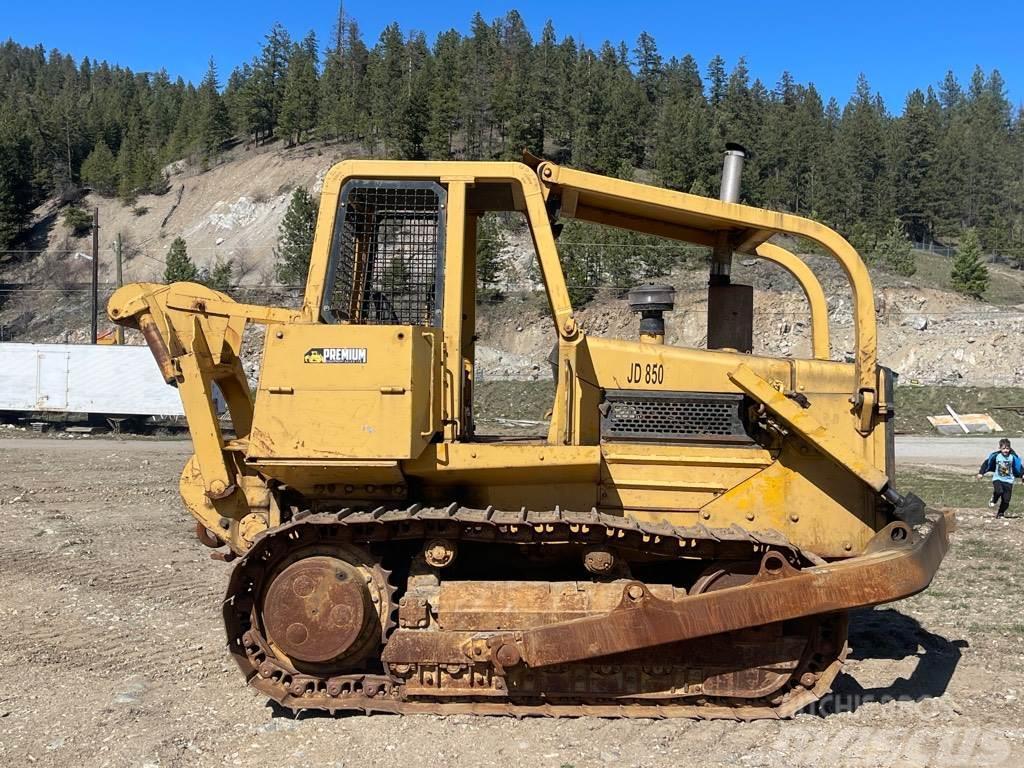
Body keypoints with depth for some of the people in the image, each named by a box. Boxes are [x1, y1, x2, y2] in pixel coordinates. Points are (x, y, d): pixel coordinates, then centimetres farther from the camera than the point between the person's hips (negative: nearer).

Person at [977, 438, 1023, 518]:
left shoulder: (1013, 457, -5)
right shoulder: (995, 456, -6)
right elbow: (987, 463, 3)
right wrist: (981, 472, 4)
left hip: (1008, 481, 1)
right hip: (997, 479, -1)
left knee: (1006, 500, -1)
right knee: (999, 491, -30)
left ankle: (1001, 513, 21)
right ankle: (993, 500, 3)